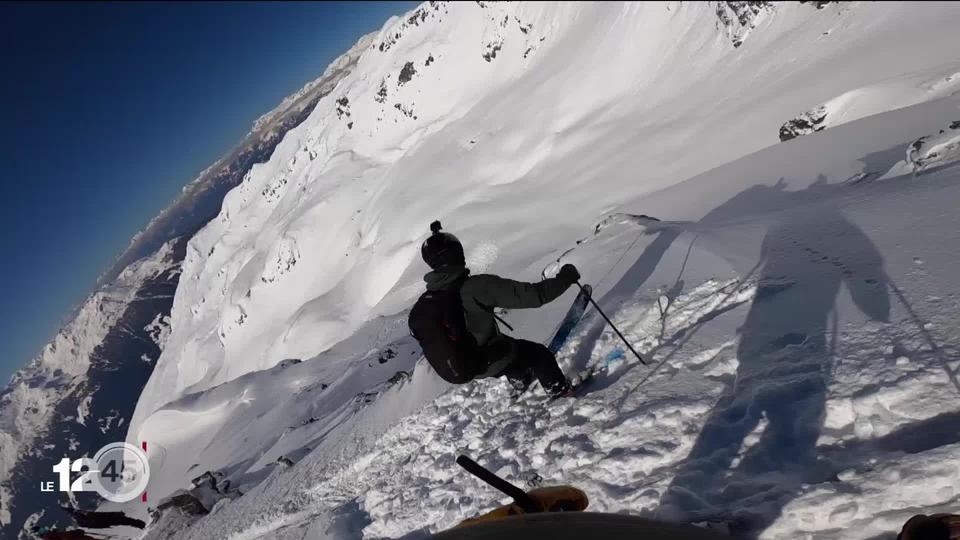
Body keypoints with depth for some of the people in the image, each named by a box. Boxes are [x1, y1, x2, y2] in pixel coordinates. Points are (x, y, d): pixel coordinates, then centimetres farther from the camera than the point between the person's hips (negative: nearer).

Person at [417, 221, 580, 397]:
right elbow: (533, 295, -29)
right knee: (539, 353, 18)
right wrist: (564, 278, -13)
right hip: (491, 362, -6)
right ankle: (561, 393, 36)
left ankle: (520, 384, 55)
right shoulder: (478, 286, -32)